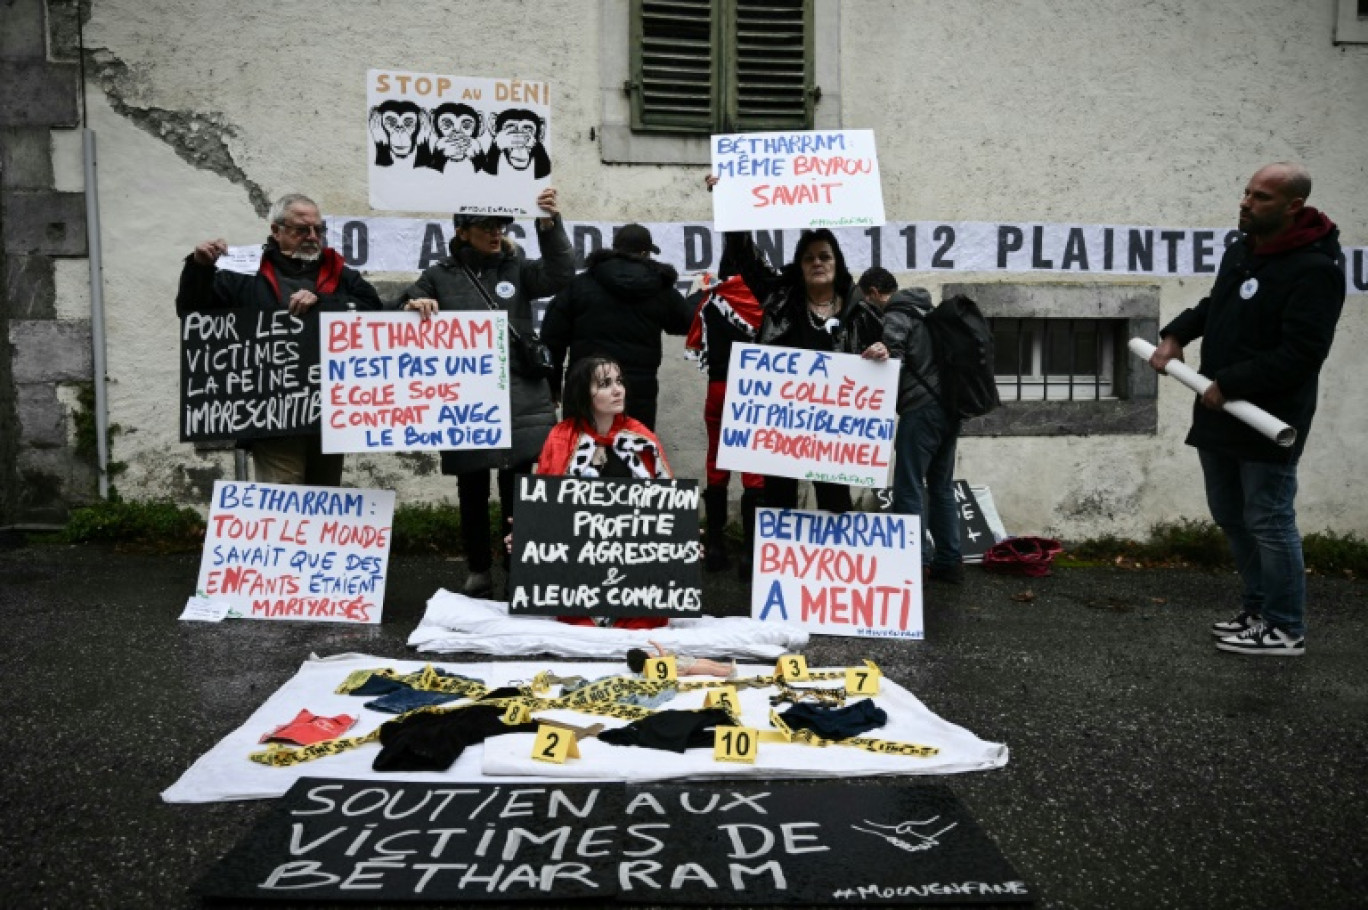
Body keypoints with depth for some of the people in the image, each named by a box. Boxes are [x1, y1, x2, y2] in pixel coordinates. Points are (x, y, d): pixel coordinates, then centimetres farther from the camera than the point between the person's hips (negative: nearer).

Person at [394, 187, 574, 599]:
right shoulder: (441, 276, 8)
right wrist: (413, 305, -17)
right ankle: (478, 572, 24)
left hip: (521, 402, 0)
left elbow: (560, 275, -6)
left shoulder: (517, 268, 10)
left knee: (517, 492, 2)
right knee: (472, 492, 10)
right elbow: (395, 315, 6)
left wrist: (550, 224, -19)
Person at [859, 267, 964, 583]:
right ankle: (948, 561, 16)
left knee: (909, 489, -4)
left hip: (921, 410, -9)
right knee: (942, 486, 13)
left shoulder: (896, 316, -6)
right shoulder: (926, 310, 20)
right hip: (949, 407, 9)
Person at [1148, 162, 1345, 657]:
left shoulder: (1314, 268, -17)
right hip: (1218, 414, 9)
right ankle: (1259, 608, 31)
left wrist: (1229, 385, -21)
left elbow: (1300, 354, -24)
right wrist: (1175, 335, 9)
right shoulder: (1240, 251, 11)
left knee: (1269, 522, -1)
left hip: (1268, 422, -9)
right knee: (1231, 517, 17)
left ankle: (1285, 628, 13)